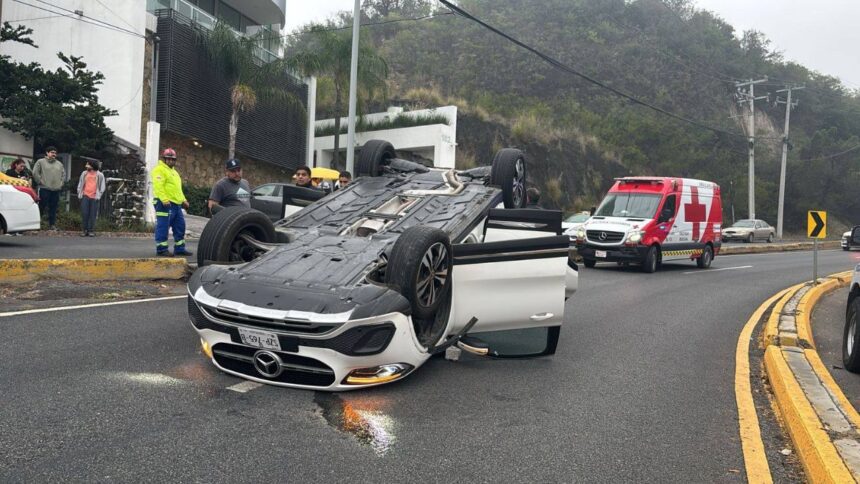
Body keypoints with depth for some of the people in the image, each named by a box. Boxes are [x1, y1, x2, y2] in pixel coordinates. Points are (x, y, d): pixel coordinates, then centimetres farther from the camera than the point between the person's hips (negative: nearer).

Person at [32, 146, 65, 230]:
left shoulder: (59, 164, 17)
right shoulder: (41, 162, 2)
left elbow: (63, 174, 21)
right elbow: (35, 173, -4)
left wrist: (61, 183, 10)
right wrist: (40, 182, -8)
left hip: (56, 189, 4)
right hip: (44, 189, -4)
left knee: (53, 208, 6)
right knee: (42, 207, -4)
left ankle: (52, 225, 11)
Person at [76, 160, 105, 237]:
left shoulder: (100, 175, 2)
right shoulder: (84, 173, 10)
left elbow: (102, 186, 4)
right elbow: (80, 184, 15)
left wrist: (98, 195, -3)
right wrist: (79, 193, 6)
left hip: (94, 197, -2)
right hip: (85, 196, 2)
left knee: (93, 214, -1)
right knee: (84, 213, -1)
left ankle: (91, 230, 5)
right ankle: (84, 230, 6)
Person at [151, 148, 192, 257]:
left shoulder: (174, 171, 26)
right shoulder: (159, 169, -5)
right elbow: (158, 186, -17)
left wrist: (183, 200, 21)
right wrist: (164, 199, -27)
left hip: (176, 204, 10)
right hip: (165, 203, -10)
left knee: (180, 226, 10)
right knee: (163, 227, -7)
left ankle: (180, 248, 17)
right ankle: (161, 249, -4)